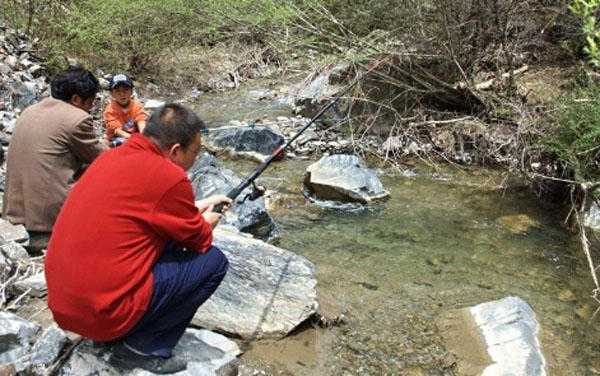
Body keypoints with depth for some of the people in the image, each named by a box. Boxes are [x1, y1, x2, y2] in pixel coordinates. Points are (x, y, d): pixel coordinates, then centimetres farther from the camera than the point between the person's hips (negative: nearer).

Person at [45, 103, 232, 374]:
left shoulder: (114, 156, 8)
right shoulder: (169, 177, -17)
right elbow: (200, 240, -1)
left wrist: (196, 208, 28)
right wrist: (206, 222, 21)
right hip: (104, 313, -9)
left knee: (169, 242, 23)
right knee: (214, 261, 0)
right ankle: (143, 347, 1)